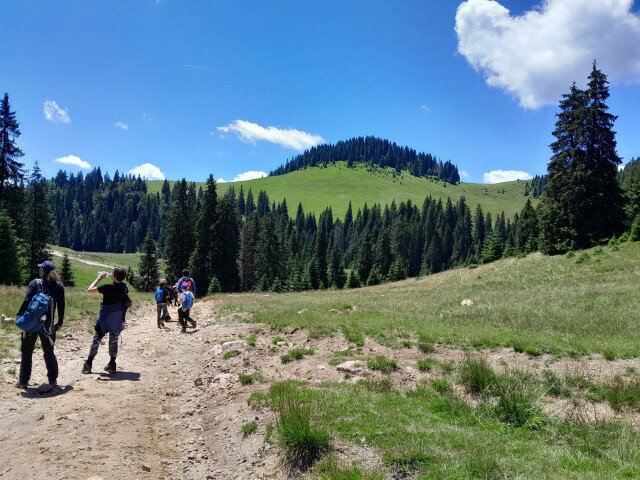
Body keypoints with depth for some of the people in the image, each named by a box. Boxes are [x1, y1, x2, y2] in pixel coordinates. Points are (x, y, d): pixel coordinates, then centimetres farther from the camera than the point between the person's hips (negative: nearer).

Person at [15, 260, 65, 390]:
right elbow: (61, 306, 5)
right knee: (49, 352, 13)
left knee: (26, 352, 10)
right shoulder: (59, 286, 2)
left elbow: (27, 301, -14)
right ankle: (53, 380, 13)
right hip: (48, 324, 2)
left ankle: (23, 381, 11)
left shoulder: (35, 283, -6)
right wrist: (60, 321, 14)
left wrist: (19, 315, -7)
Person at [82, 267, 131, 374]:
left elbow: (89, 290, -18)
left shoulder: (108, 287, -22)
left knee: (96, 340, 4)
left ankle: (88, 365, 6)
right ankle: (112, 364, 16)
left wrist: (99, 278, -13)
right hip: (118, 320, 5)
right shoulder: (124, 287, -3)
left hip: (105, 318, -5)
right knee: (114, 341, 13)